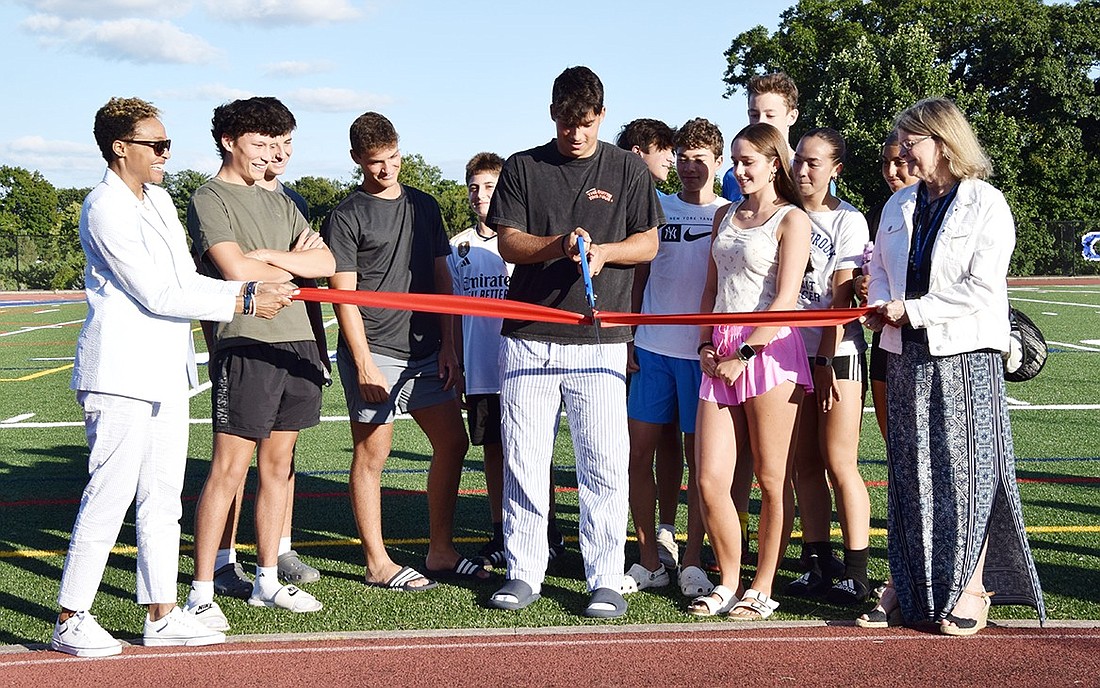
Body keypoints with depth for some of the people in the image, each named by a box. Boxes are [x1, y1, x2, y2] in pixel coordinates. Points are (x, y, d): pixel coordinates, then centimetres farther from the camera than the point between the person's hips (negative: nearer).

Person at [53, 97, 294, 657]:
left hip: (167, 370, 9)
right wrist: (241, 302, -13)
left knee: (162, 497, 11)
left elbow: (186, 280, 15)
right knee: (110, 495, -5)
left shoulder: (158, 199, 15)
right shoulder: (105, 210, -13)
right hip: (121, 374, -9)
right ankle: (70, 620, 5)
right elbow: (157, 295, -17)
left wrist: (249, 289, -1)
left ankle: (161, 615, 18)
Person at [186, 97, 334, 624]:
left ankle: (267, 581, 19)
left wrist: (269, 255, -7)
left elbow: (326, 262, 9)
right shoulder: (210, 199, 0)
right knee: (229, 469, -7)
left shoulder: (278, 203, 21)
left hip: (296, 342, 7)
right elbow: (236, 270, -15)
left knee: (278, 466, 10)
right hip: (246, 344, -7)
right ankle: (202, 591, 0)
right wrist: (295, 265, 2)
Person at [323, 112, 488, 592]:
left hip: (425, 350, 6)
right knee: (372, 453, 0)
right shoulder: (346, 217, -3)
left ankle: (440, 552, 19)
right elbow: (344, 295, -7)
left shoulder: (424, 207, 14)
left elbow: (440, 279, 15)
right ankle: (378, 564, 9)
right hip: (374, 352, -6)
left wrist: (447, 346, 7)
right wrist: (364, 363, -14)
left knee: (452, 442, 8)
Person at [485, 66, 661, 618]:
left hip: (599, 339, -1)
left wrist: (603, 251, -11)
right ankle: (524, 573, 16)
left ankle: (605, 579, 7)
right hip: (528, 336, 1)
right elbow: (508, 242, 4)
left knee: (604, 465, -3)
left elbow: (648, 242, 8)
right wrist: (559, 245, -14)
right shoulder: (522, 168, 10)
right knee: (522, 460, 4)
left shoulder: (627, 169, 9)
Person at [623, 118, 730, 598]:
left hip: (703, 350, -3)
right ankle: (649, 561, 11)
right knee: (640, 451, 1)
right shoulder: (657, 208, 11)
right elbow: (639, 276, 15)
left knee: (698, 456, 2)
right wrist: (628, 337, 8)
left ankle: (693, 563, 10)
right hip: (652, 347, 3)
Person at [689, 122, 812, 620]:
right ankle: (730, 583, 14)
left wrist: (745, 354, -12)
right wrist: (706, 345, 7)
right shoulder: (725, 215, 19)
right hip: (720, 353, 6)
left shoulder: (791, 219, 0)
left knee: (772, 480, 1)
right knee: (709, 480, 0)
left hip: (768, 349, -6)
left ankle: (762, 589, 11)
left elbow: (785, 299, -8)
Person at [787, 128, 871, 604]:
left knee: (839, 463, -7)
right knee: (804, 464, 5)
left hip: (837, 352, -5)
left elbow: (841, 298, -8)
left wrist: (826, 360, -13)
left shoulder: (848, 220, -2)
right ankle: (818, 567, 12)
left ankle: (856, 575, -1)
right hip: (794, 351, 5)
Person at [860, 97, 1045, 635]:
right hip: (905, 355, 6)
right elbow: (879, 266, 21)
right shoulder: (899, 205, 13)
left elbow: (980, 288, -15)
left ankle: (970, 589, 10)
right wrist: (880, 306, -1)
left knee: (966, 469, 0)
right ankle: (907, 585, 18)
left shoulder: (986, 204, -7)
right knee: (907, 471, 9)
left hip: (964, 355, -6)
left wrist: (911, 310, -15)